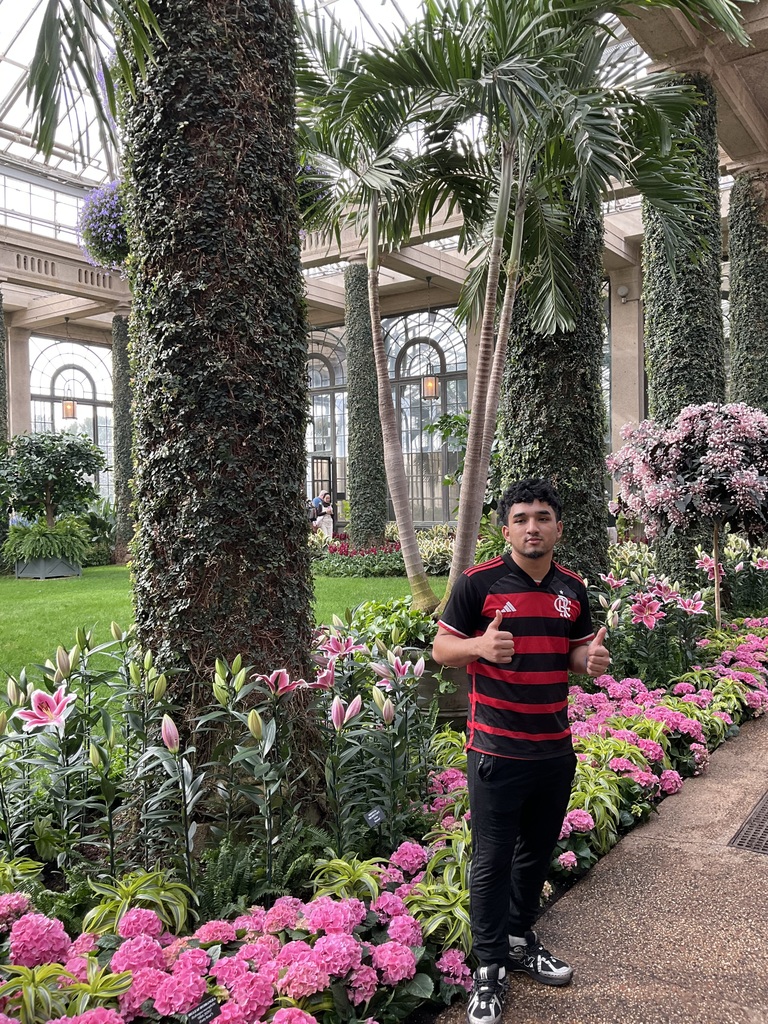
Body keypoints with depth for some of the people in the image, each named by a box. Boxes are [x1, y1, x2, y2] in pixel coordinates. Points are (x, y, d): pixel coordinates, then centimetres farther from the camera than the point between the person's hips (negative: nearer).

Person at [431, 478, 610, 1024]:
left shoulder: (572, 588, 5)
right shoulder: (479, 583, -10)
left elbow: (577, 654, 15)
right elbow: (441, 647, -6)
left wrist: (592, 658, -9)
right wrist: (479, 645, -27)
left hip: (555, 749, 5)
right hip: (496, 751, -5)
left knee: (538, 852, 19)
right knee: (492, 860, 3)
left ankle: (520, 938, 40)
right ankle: (490, 966, 21)